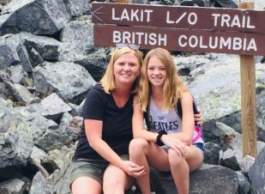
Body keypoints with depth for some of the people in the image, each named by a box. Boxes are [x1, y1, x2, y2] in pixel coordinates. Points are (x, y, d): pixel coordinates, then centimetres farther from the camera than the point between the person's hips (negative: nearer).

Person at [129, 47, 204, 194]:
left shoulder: (182, 95, -16)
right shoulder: (140, 98, -6)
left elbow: (186, 137, -24)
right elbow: (137, 133, -20)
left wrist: (154, 136, -17)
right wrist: (162, 137, -37)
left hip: (190, 150, -3)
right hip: (161, 153, 3)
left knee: (175, 153, -38)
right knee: (136, 145, -28)